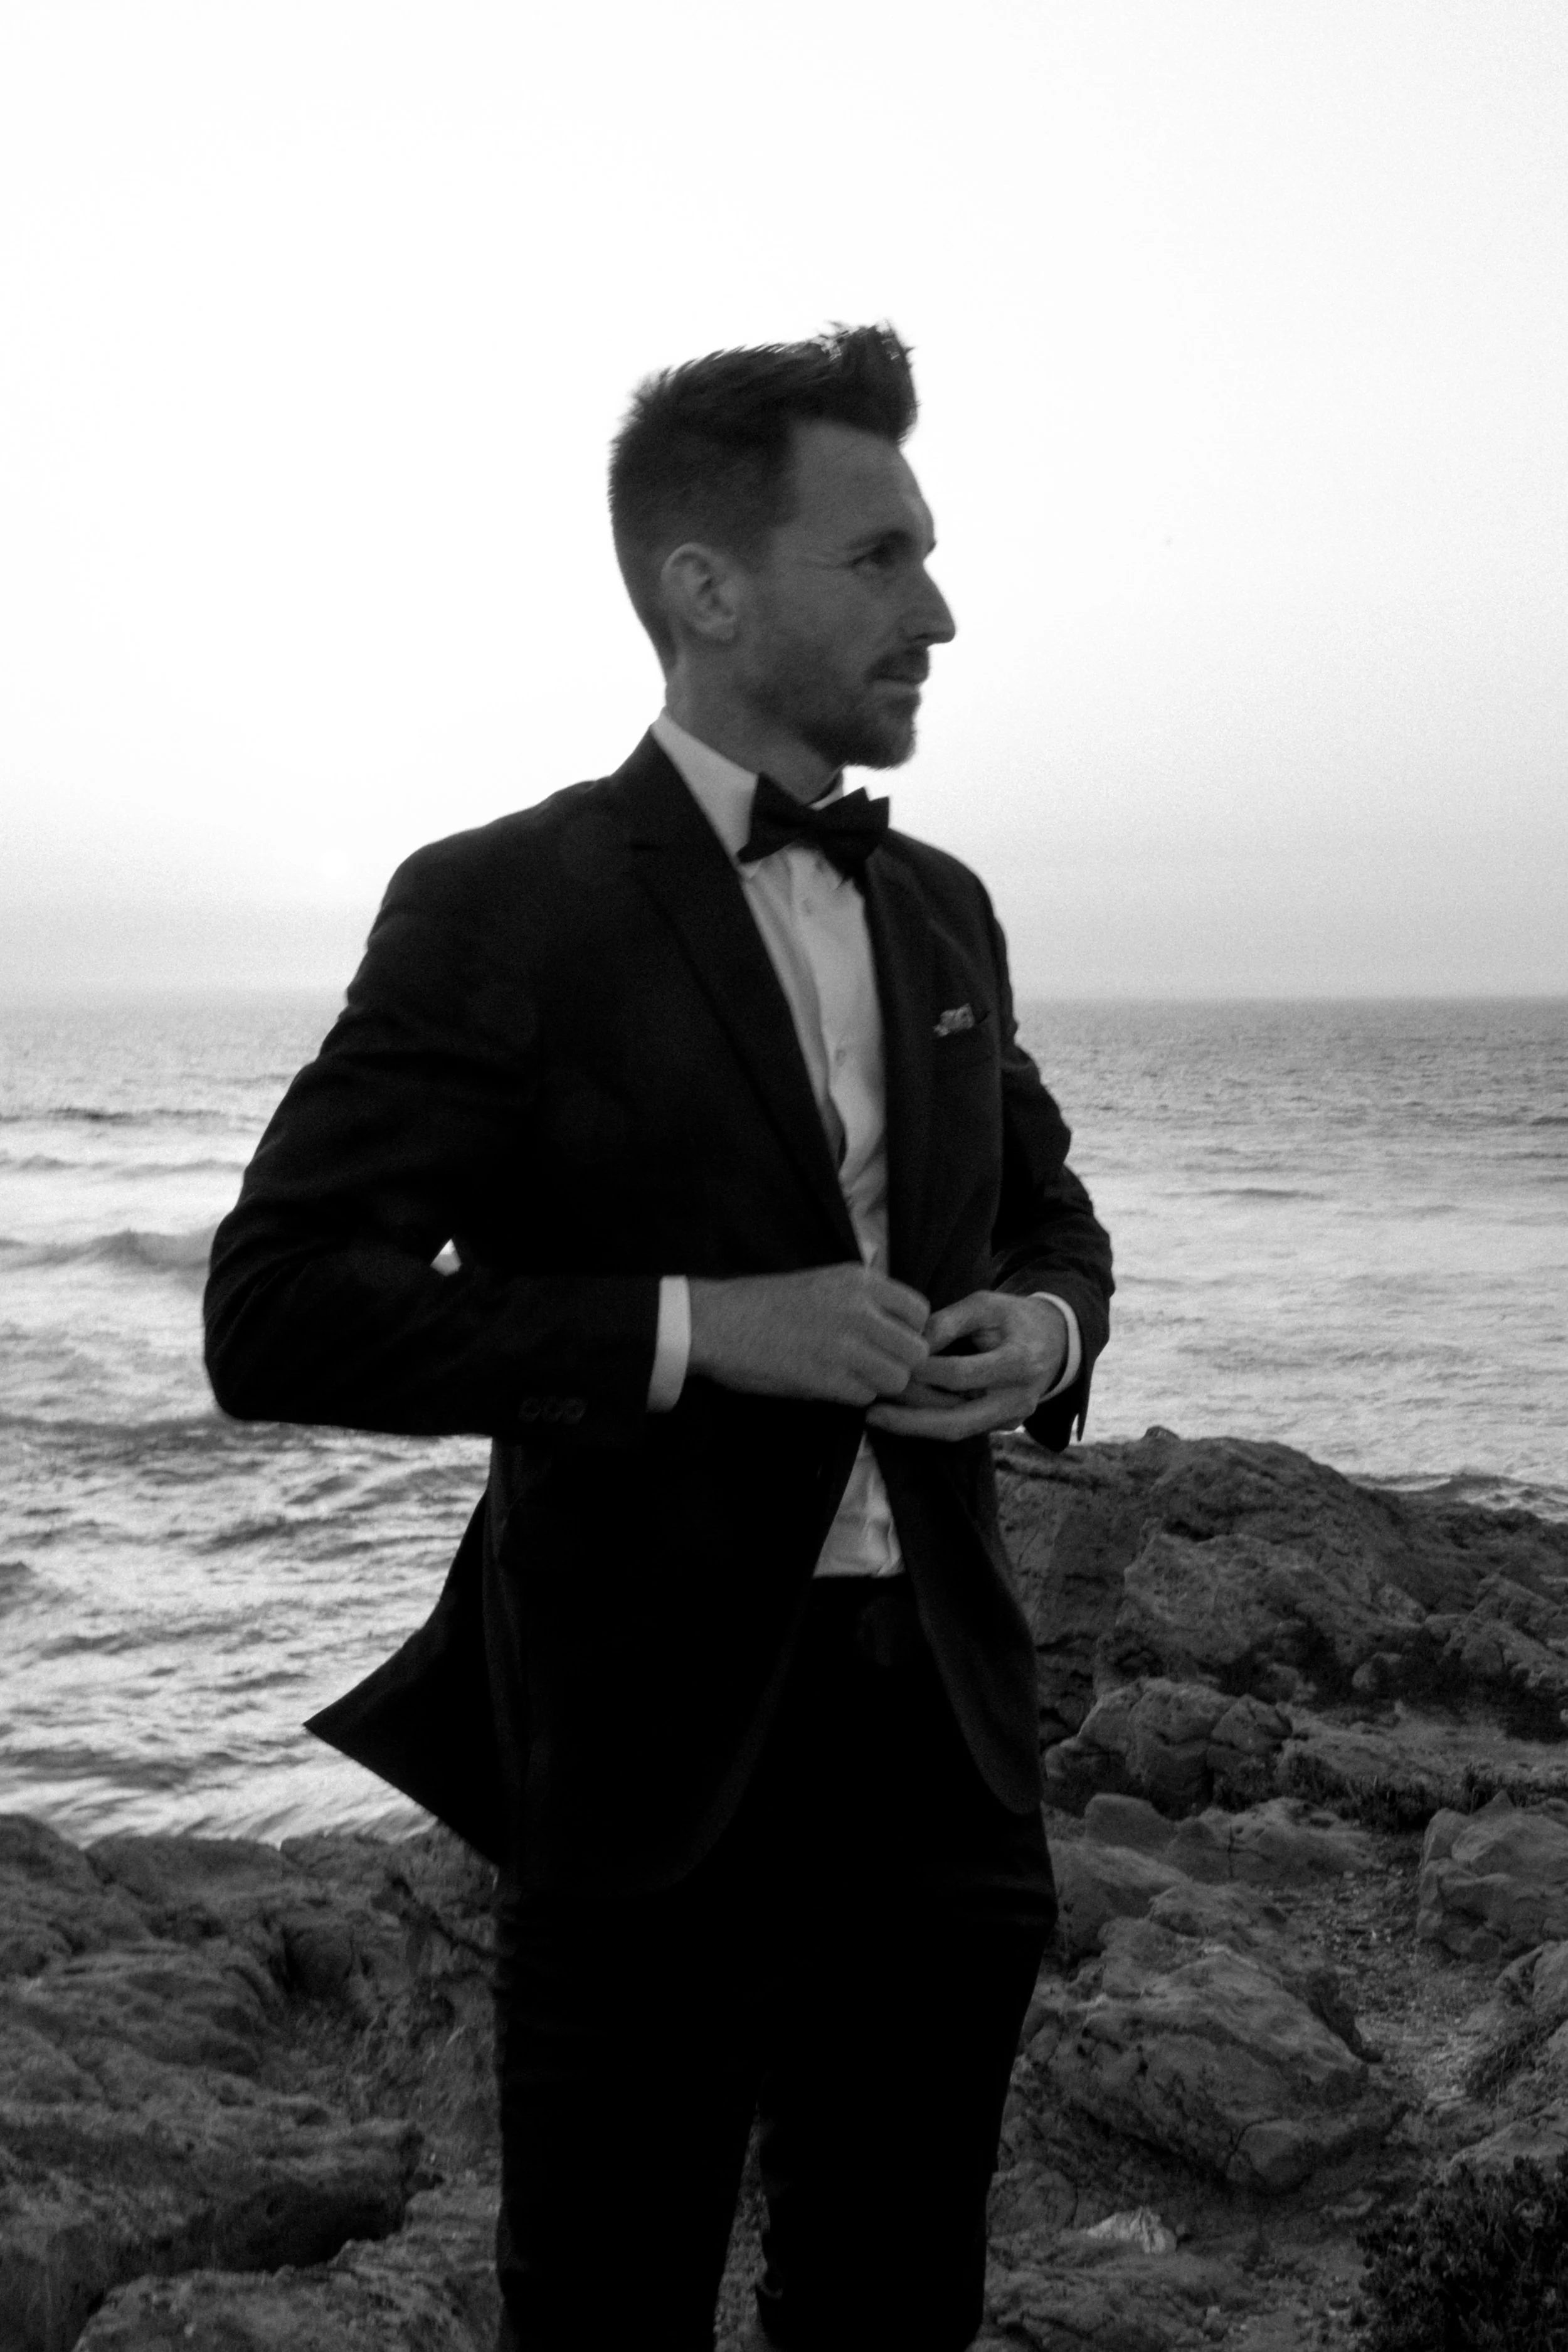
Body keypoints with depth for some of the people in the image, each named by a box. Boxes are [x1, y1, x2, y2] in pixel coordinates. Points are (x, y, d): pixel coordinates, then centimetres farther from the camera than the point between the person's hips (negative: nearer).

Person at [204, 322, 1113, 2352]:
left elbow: (1046, 1209, 23)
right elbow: (276, 1313, -15)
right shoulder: (501, 909, -10)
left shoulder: (943, 911, 10)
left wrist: (1046, 1326, -1)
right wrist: (701, 1326, -22)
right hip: (656, 1754, -5)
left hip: (945, 1733, 6)